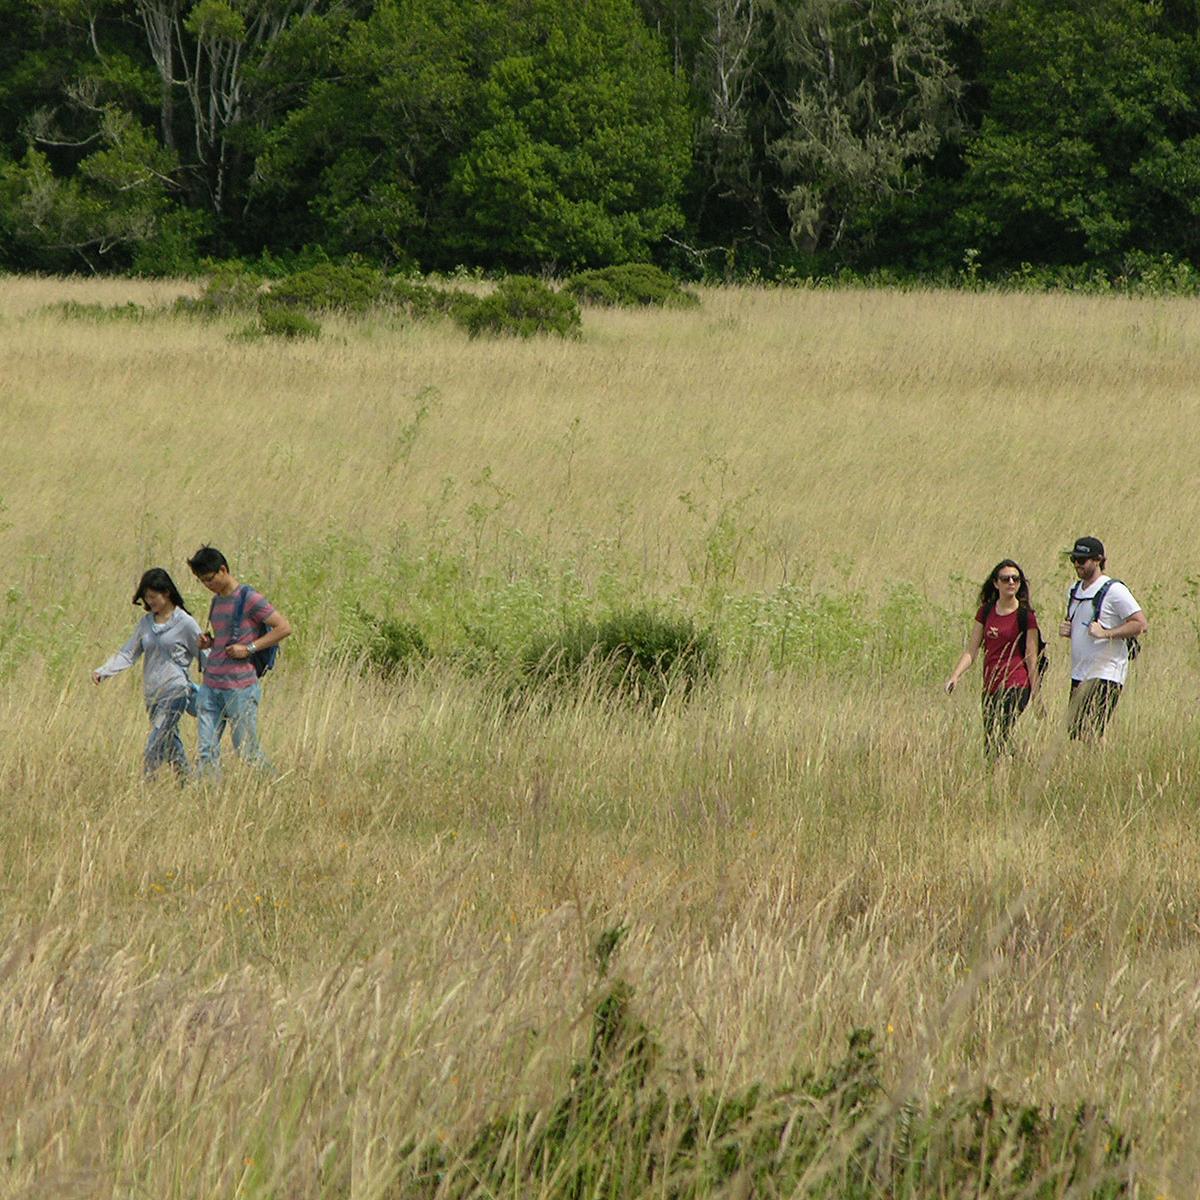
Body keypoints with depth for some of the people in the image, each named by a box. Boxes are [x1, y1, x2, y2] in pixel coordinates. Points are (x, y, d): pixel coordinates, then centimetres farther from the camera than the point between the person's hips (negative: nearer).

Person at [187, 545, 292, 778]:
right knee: (207, 752, -1)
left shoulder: (249, 599, -8)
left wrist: (249, 648, -15)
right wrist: (209, 643, 7)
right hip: (211, 686, 7)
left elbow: (284, 628, -10)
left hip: (240, 687, -7)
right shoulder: (217, 601, 16)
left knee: (247, 751, -1)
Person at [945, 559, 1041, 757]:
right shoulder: (986, 611, 10)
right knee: (989, 742, 7)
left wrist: (1035, 695, -6)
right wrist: (955, 676, -4)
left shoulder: (1025, 615, -4)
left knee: (998, 740, -18)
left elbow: (1032, 659, -4)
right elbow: (971, 651, 10)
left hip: (1015, 686, -6)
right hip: (990, 687, 6)